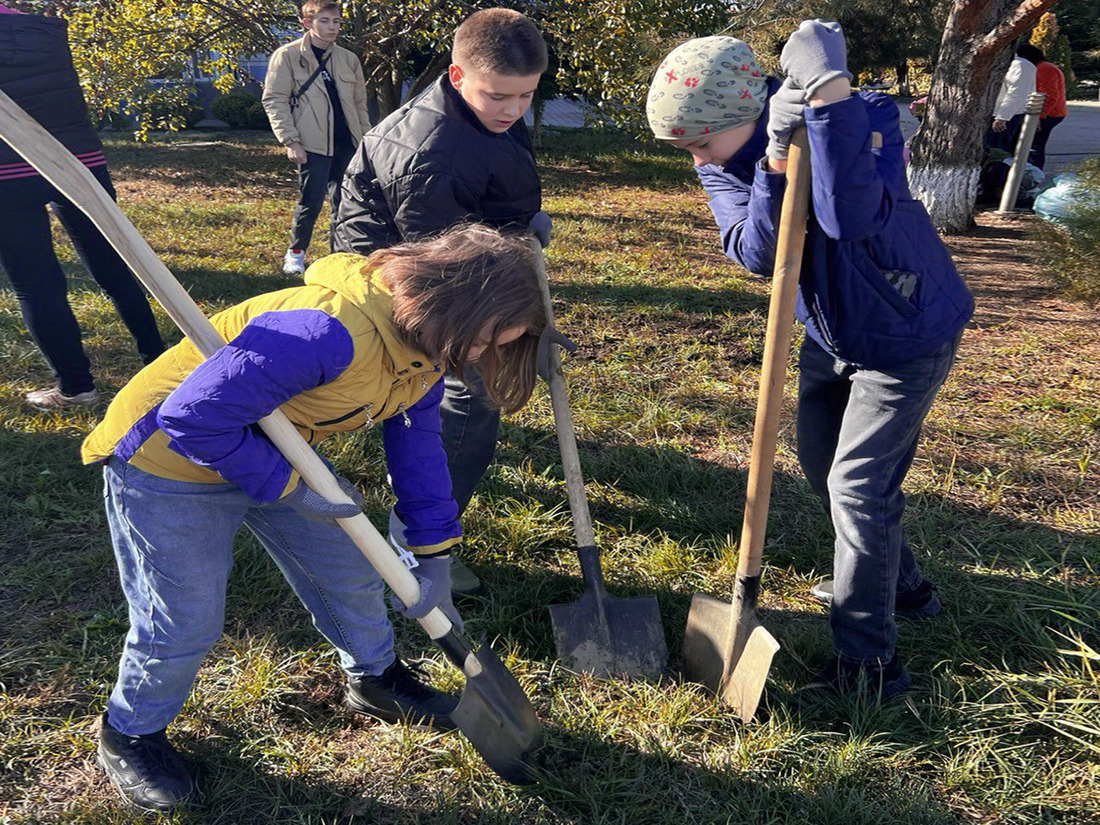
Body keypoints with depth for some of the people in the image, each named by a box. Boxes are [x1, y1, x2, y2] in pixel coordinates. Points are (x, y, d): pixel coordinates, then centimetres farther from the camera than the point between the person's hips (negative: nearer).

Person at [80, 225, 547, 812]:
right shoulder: (330, 332, -40)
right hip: (170, 462, -8)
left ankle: (375, 680, 40)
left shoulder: (424, 344, -9)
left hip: (275, 453, 8)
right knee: (185, 623, 3)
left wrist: (434, 557, -1)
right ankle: (130, 734, 33)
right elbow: (192, 418, -36)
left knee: (350, 571, 14)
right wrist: (290, 489, -28)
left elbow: (417, 445, 1)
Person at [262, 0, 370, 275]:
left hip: (347, 144, 5)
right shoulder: (288, 55, -1)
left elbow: (359, 103, 17)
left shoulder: (348, 59, 13)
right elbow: (274, 100, -4)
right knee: (311, 202, -4)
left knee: (343, 203, 6)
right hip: (313, 145, -4)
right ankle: (295, 252, 18)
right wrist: (290, 140, -12)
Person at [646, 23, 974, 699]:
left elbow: (851, 218, -47)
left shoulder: (867, 116, -27)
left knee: (858, 487, -8)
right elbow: (755, 253, -26)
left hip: (907, 335, -7)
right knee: (822, 465, 17)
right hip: (831, 333, 7)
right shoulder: (724, 163, -10)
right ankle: (903, 588, 41)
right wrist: (774, 164, -38)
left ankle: (869, 662, 7)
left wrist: (831, 93, -46)